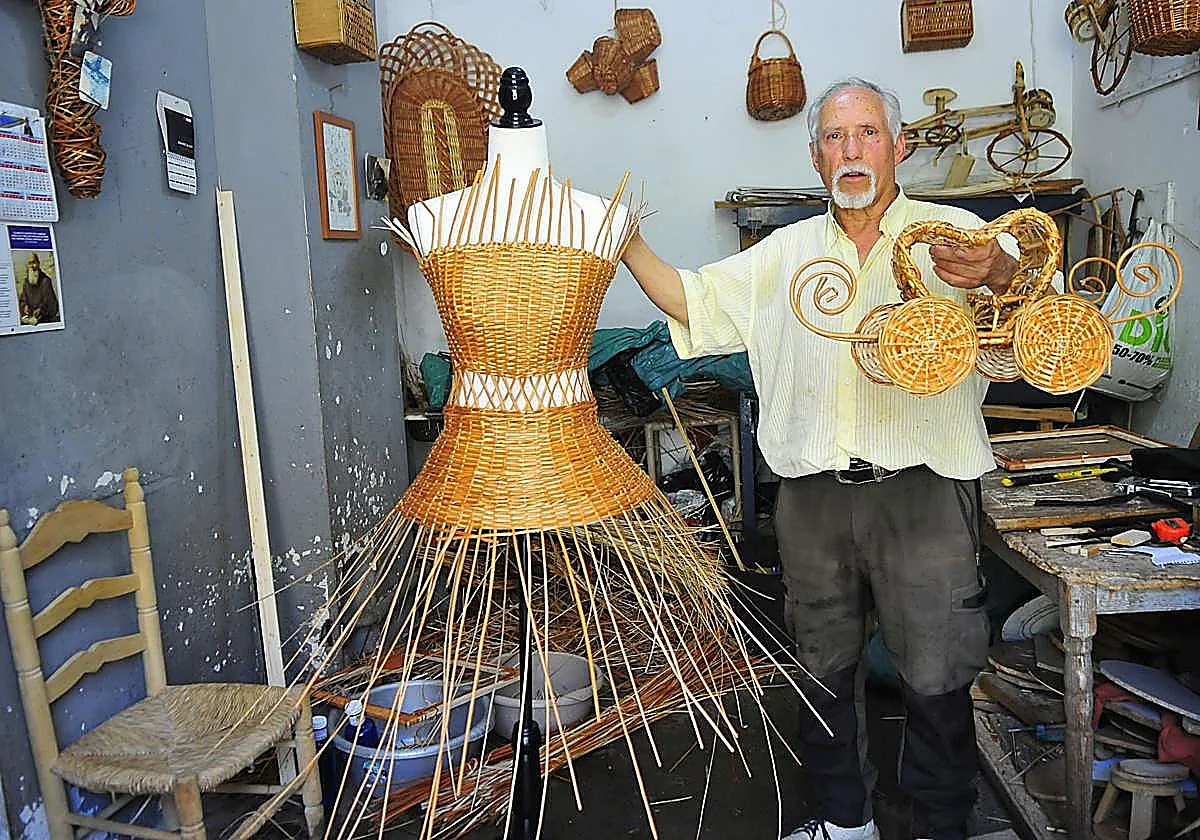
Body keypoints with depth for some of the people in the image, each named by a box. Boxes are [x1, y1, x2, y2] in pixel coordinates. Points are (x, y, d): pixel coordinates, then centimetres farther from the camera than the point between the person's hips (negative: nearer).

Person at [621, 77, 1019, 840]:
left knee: (936, 675, 6)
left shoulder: (949, 233, 0)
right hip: (814, 493, 4)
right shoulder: (788, 251, 13)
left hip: (922, 487, -3)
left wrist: (997, 273, -35)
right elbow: (695, 302, 15)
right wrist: (625, 242, 5)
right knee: (824, 666, 16)